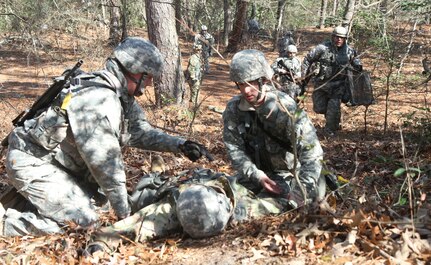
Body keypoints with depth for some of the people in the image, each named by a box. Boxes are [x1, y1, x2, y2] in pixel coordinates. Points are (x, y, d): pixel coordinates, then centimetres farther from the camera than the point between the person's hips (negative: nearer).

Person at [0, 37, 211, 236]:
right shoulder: (97, 100, -28)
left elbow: (140, 131, 13)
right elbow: (105, 161, -26)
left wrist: (179, 145, 1)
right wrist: (124, 213, -18)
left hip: (60, 161, 10)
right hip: (33, 162, -10)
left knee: (98, 196, 15)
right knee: (81, 220, -15)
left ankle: (32, 197, 19)